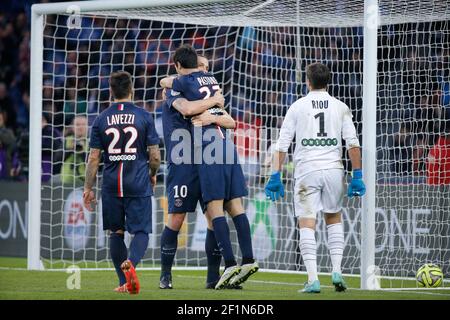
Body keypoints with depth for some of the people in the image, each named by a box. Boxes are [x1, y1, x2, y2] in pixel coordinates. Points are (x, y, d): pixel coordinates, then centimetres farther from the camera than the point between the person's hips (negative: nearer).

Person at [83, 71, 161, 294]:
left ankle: (124, 282, 14)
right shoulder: (144, 117, 0)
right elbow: (154, 155, 0)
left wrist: (88, 188, 8)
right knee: (141, 231, 0)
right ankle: (130, 262, -30)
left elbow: (93, 158, 2)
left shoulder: (101, 120, 3)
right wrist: (153, 174, 20)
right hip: (139, 184, -2)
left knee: (116, 232, 13)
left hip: (111, 185, 2)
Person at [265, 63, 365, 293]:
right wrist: (357, 176, 4)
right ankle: (336, 272, 10)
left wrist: (275, 177, 3)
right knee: (334, 218, 21)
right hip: (333, 168, 2)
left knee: (307, 223, -1)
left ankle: (312, 279, -12)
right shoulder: (340, 108, 7)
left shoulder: (297, 107, 4)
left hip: (306, 170, -2)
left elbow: (282, 145, 0)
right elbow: (353, 144, 1)